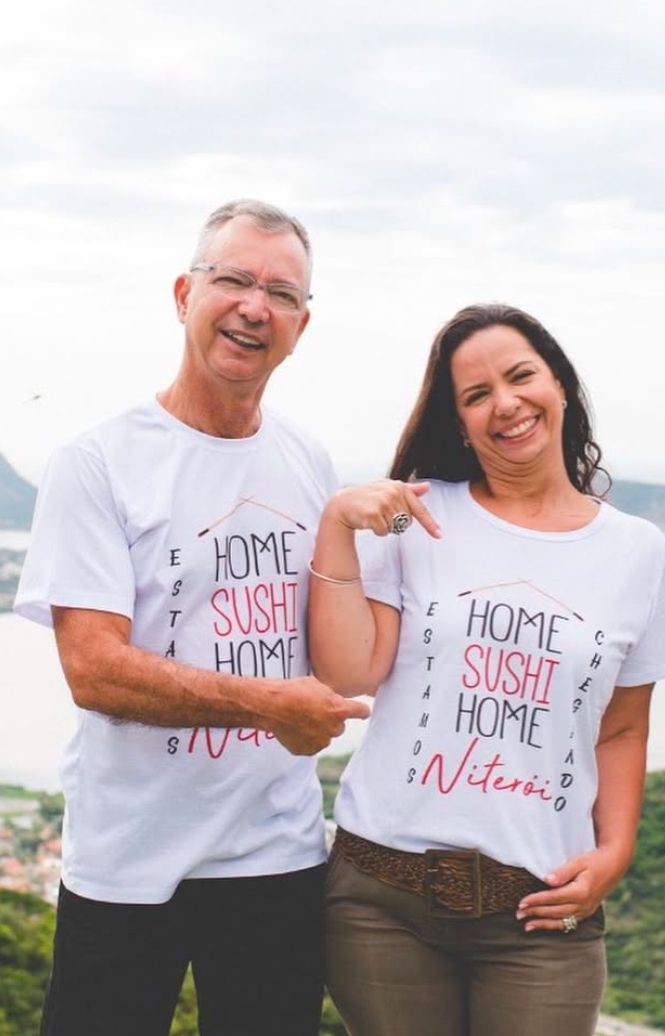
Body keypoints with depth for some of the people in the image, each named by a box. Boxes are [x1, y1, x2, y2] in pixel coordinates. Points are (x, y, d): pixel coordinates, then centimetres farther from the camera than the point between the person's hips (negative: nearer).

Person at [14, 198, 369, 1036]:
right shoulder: (99, 465, -10)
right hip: (130, 864, -4)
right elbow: (94, 671, -18)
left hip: (282, 854, 5)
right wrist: (268, 704, -18)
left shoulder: (309, 465, 8)